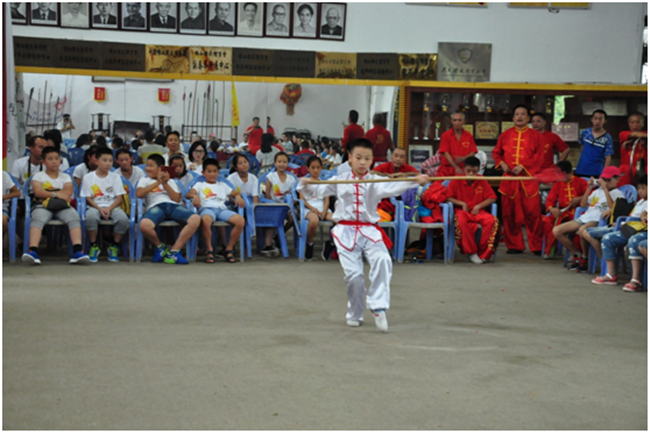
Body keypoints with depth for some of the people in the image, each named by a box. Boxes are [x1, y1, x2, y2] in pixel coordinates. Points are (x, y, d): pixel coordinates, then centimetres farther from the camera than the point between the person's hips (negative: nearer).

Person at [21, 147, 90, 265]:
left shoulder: (65, 177, 23)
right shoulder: (38, 176, 18)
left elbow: (68, 192, 3)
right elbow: (37, 192, -2)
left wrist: (47, 193, -3)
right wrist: (56, 194, -7)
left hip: (62, 206, 2)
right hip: (43, 205, -2)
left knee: (74, 218, -30)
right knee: (37, 219, -36)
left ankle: (77, 251, -45)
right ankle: (33, 251, -51)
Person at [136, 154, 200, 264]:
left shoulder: (170, 181, 29)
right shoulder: (144, 180, 26)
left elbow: (177, 199, 13)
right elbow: (138, 194, 3)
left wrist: (165, 184, 4)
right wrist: (157, 182, 3)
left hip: (173, 206, 2)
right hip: (155, 206, -2)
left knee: (195, 219, -30)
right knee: (144, 225, -39)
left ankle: (173, 251, -22)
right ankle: (160, 246, -5)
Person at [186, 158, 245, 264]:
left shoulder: (222, 185, 34)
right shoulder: (200, 185, 24)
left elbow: (235, 193, 28)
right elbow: (188, 194, 8)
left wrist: (238, 196, 2)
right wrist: (194, 196, -17)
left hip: (222, 209, 3)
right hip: (207, 208, -3)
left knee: (240, 220, -27)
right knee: (205, 220, -43)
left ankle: (229, 249, -14)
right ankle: (209, 250, -25)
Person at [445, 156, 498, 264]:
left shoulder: (482, 181, 3)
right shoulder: (456, 180, -2)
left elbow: (492, 198, 3)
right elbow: (448, 197, -1)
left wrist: (479, 206, -11)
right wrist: (462, 203, -12)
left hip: (478, 211, 2)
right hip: (462, 211, -2)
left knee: (493, 221, -30)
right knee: (461, 220, -41)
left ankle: (483, 253, -18)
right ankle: (471, 252, -26)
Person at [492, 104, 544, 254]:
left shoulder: (535, 135, 4)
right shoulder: (505, 135, 11)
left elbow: (538, 156, -3)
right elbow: (496, 152, 16)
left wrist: (523, 166, -14)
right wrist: (501, 163, -3)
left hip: (528, 177, -2)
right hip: (509, 178, 3)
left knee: (532, 212, -5)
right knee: (509, 212, 3)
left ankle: (537, 246, 4)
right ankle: (514, 245, 13)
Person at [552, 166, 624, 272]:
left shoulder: (617, 194, 4)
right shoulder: (598, 191, 24)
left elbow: (613, 208, -17)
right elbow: (583, 204, 22)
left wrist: (605, 189, -15)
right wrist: (589, 188, 12)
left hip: (598, 221, -7)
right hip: (584, 218, 7)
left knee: (582, 230, -42)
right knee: (556, 230, -10)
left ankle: (584, 258, -16)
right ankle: (577, 254, 5)